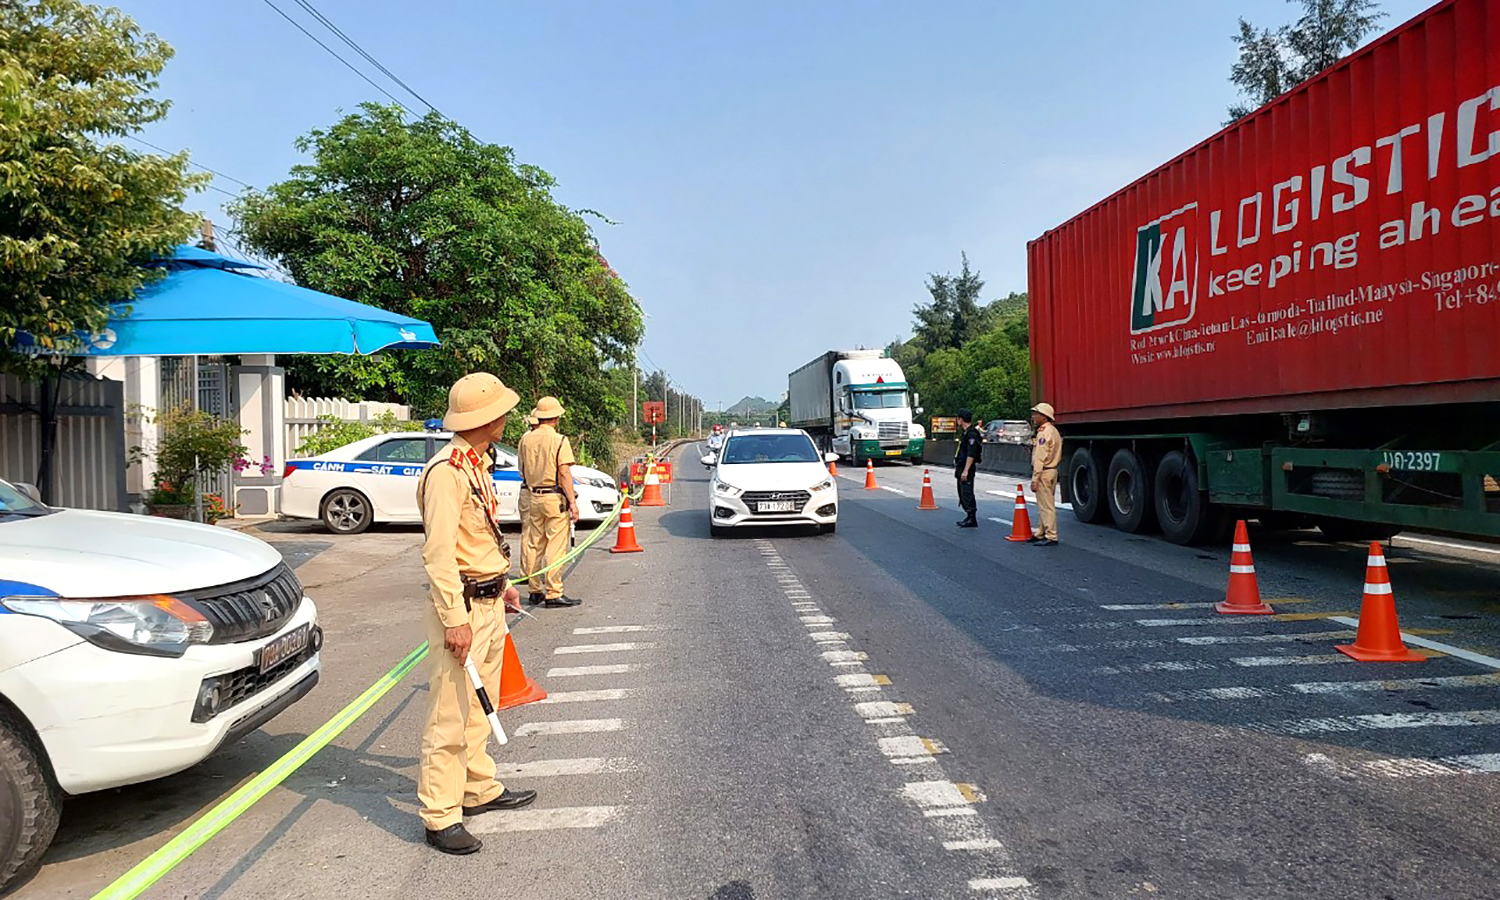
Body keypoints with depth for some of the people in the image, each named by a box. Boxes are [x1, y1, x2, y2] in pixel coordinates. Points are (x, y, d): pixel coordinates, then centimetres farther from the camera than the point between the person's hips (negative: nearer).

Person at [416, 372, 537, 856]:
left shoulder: (477, 464, 13)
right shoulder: (446, 470, -18)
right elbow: (439, 552, -23)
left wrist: (500, 584, 25)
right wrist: (455, 619, -24)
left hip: (489, 602, 10)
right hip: (461, 606, -10)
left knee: (478, 708, 20)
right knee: (450, 716, -3)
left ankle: (480, 789, 33)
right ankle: (440, 817, 6)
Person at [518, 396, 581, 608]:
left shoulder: (525, 439, 6)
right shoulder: (559, 440, -11)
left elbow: (523, 469, 16)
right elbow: (564, 473, -15)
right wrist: (572, 502, -14)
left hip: (532, 496, 6)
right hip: (554, 497, -6)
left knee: (533, 546, 12)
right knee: (555, 547, -3)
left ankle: (535, 591, 20)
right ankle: (553, 594, -4)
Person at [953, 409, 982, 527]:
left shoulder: (972, 434, -16)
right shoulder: (965, 433, 17)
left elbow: (971, 455, -22)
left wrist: (965, 471, -25)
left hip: (967, 468, -11)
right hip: (961, 468, 11)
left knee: (967, 494, -10)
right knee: (962, 493, 15)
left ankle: (972, 519, -8)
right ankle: (969, 517, 22)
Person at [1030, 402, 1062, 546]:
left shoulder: (1044, 432, -16)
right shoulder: (1053, 430, 16)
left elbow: (1040, 458, -21)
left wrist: (1035, 479, -21)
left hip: (1044, 472, -11)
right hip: (1052, 470, 11)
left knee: (1046, 506, -7)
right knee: (1044, 505, 16)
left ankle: (1051, 537, -5)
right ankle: (1041, 534, 24)